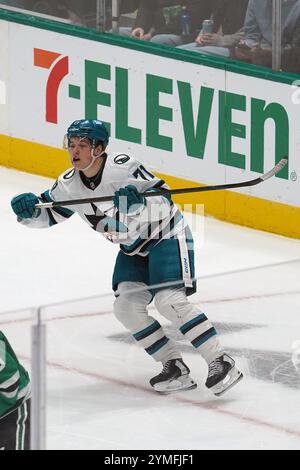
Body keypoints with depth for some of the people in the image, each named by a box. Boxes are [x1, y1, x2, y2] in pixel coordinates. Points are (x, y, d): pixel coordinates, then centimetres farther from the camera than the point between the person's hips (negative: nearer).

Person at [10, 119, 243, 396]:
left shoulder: (123, 167, -26)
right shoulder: (69, 185, -7)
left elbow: (164, 202, -27)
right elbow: (47, 215, 5)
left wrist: (140, 203, -47)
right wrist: (28, 210, -17)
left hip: (167, 235, -7)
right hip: (133, 248, 7)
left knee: (169, 301, -21)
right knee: (127, 306, -8)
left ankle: (221, 362, -19)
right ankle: (176, 368, 1)